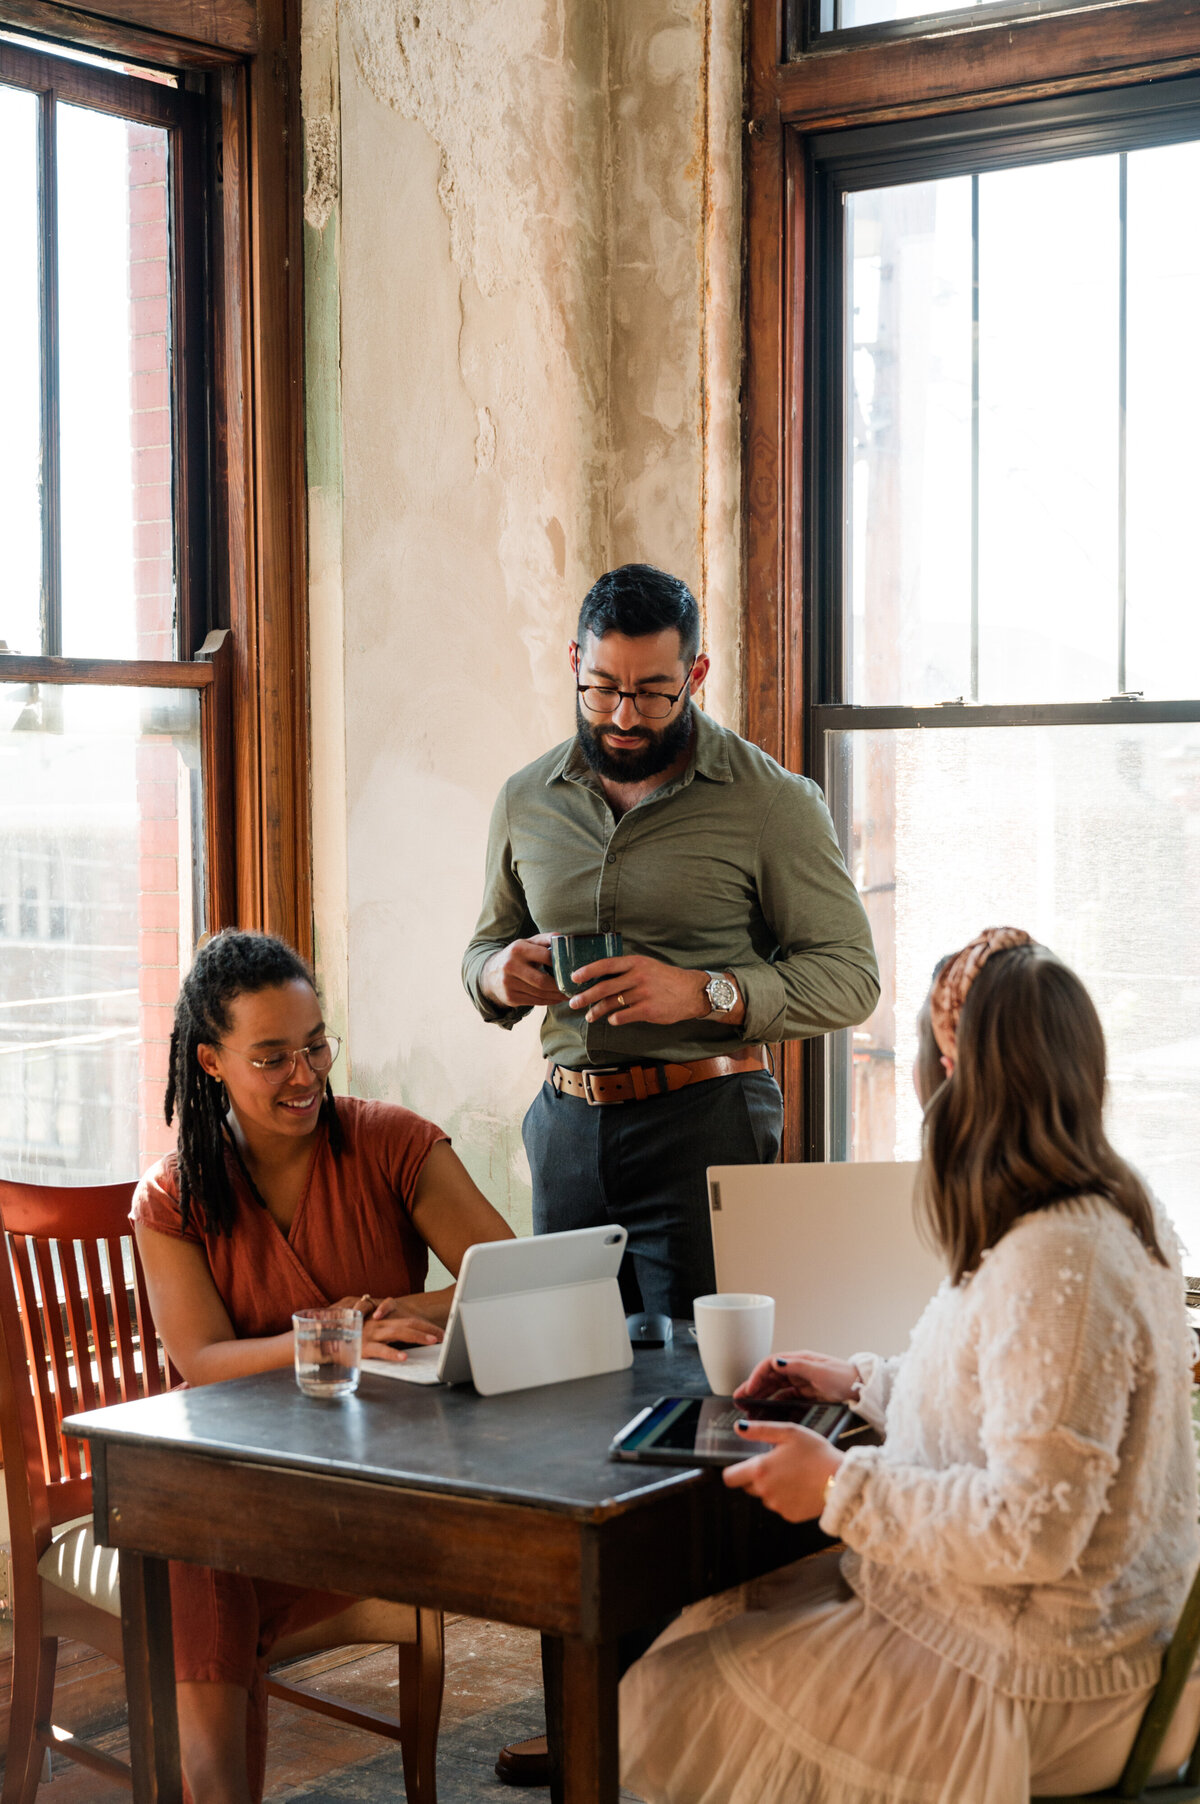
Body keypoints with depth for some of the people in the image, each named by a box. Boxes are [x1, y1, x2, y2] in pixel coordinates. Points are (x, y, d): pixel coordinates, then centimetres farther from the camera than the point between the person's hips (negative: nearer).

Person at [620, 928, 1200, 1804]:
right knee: (715, 1616, 15)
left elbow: (1033, 1528, -28)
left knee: (671, 1692, -3)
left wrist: (841, 1485, -19)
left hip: (1035, 1683, -10)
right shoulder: (1119, 1213, 5)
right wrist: (862, 1382, 19)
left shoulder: (1052, 1262, -28)